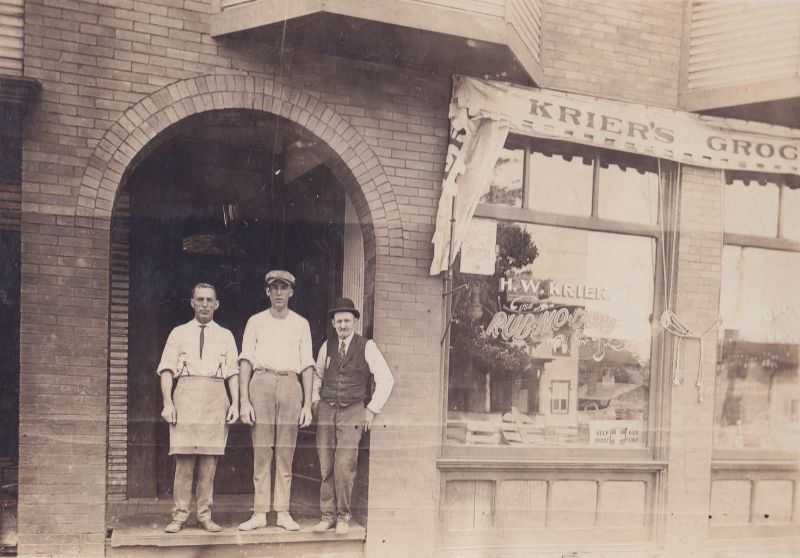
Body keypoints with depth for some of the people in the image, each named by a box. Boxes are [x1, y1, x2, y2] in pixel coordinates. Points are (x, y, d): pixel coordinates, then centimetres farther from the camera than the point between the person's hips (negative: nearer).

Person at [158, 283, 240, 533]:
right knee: (184, 458, -6)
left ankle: (205, 515, 7)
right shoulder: (179, 333, 13)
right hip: (186, 394, -1)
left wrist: (235, 404, 1)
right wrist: (168, 402, -5)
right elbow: (166, 370, 6)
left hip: (215, 398, 1)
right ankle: (179, 515, 1)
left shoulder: (225, 336, 16)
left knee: (209, 460, 1)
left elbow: (233, 372, 12)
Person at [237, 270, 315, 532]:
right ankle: (259, 513, 0)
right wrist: (244, 401, -4)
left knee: (286, 453, 0)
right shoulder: (256, 321, 12)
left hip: (290, 385, 1)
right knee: (261, 451, -3)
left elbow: (307, 366, 12)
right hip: (262, 383, -1)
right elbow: (246, 361, 6)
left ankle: (283, 512, 3)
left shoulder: (301, 324, 14)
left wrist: (307, 404, 4)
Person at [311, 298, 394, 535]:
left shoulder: (367, 347, 0)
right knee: (325, 468, -1)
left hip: (352, 411, -3)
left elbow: (385, 379, 1)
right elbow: (317, 375, 26)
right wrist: (315, 400, 14)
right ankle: (327, 515, 8)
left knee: (345, 467, -10)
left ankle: (343, 517, 2)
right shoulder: (326, 347, 11)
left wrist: (372, 409, -1)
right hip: (326, 410, 3)